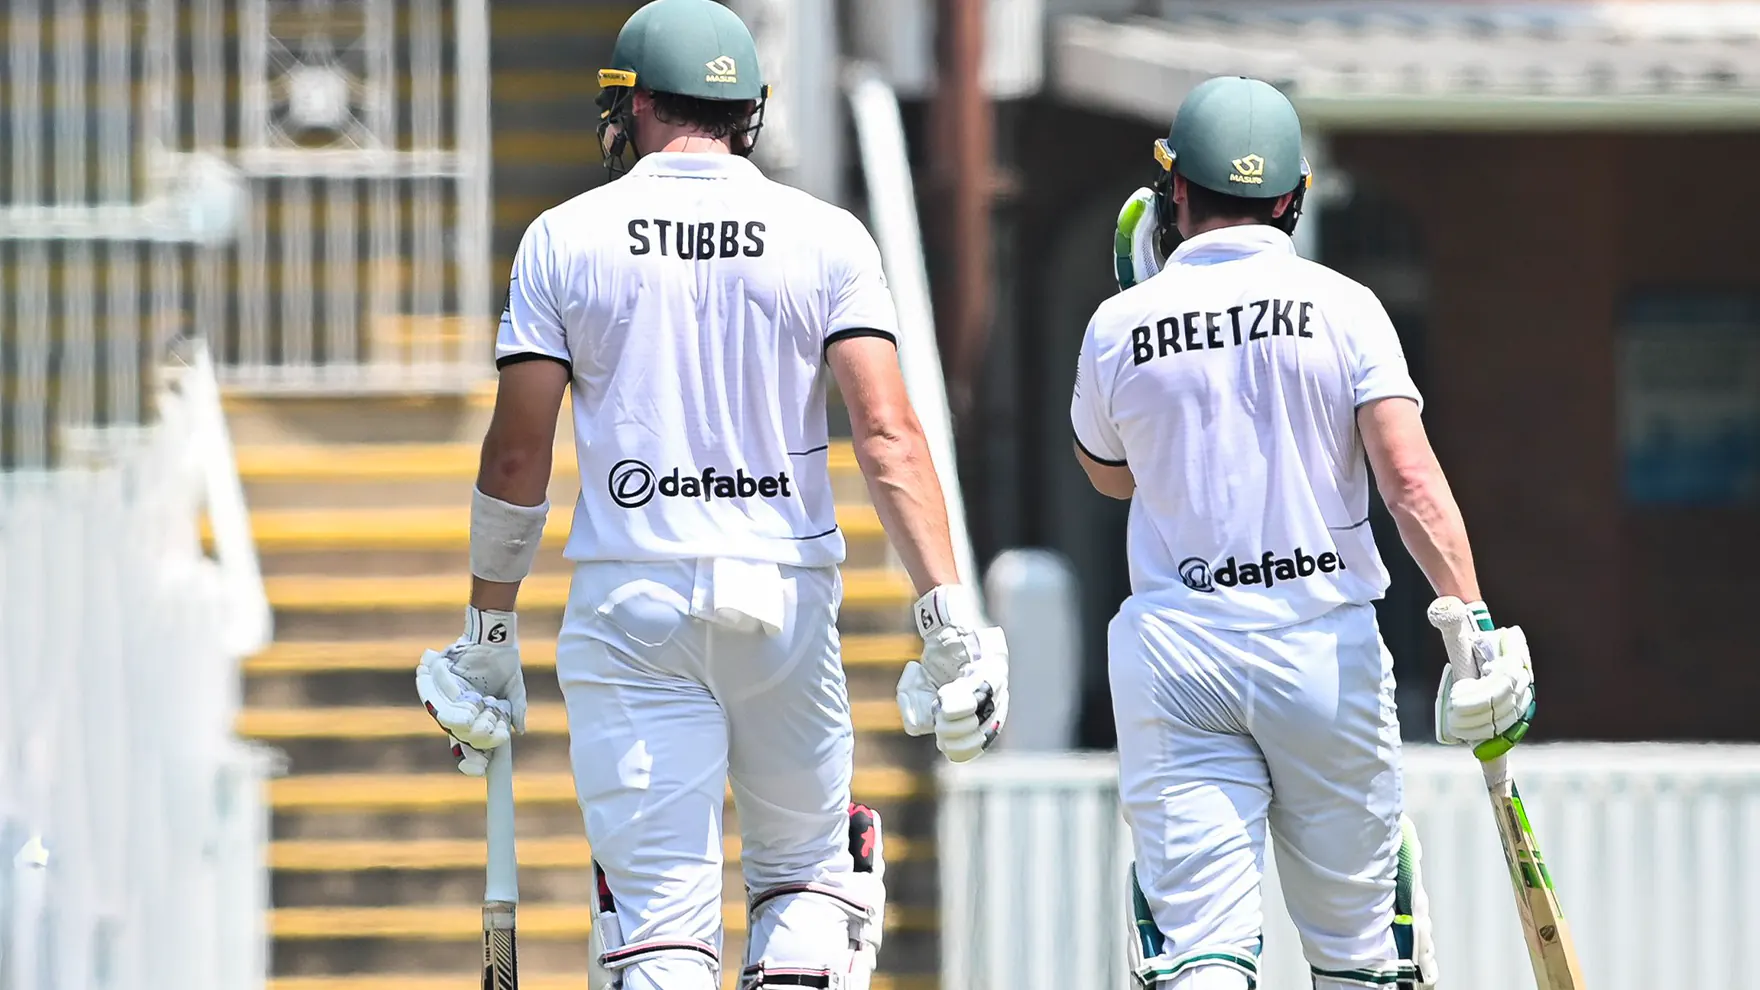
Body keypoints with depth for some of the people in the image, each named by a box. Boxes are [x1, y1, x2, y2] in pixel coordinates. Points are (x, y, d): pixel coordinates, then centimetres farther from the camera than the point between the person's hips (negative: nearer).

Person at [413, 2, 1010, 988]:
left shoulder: (565, 239, 1)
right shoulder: (826, 238, 1)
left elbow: (517, 454, 1)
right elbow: (886, 434, -9)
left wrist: (489, 636, 10)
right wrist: (949, 616, -11)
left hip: (629, 603, -1)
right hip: (786, 592, 1)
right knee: (809, 870, 18)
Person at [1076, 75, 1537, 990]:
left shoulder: (1119, 327, 2)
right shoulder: (1341, 307, -1)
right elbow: (1409, 480, -11)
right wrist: (1476, 626, -13)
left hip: (1173, 651, 0)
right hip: (1324, 643, 0)